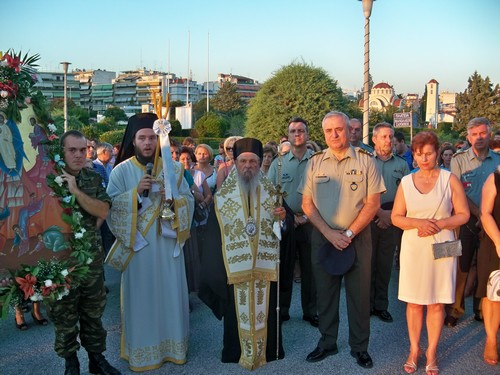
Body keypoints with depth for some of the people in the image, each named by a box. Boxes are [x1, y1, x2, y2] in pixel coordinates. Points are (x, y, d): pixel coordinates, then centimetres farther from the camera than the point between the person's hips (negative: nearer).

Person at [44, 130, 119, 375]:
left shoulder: (93, 178, 2)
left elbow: (103, 211, -8)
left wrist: (76, 191, -20)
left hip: (92, 257, 3)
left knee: (94, 311, 14)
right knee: (64, 314, 11)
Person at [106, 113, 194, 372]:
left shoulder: (172, 167, 5)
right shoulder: (121, 170, -2)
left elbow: (189, 200, 5)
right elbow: (111, 205, -7)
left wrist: (173, 199, -16)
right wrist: (136, 192, -19)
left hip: (167, 240, 2)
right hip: (137, 242, -2)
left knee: (170, 291, 8)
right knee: (141, 294, 4)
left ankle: (172, 345, 24)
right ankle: (142, 349, 19)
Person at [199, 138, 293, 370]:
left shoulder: (271, 191, 6)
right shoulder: (223, 193, 2)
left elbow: (288, 223, 5)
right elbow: (213, 229, 0)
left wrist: (284, 217, -18)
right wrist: (218, 265, -5)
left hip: (265, 264, 1)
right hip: (234, 265, -1)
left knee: (265, 309, 8)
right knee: (237, 309, 6)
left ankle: (267, 350, 25)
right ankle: (237, 352, 23)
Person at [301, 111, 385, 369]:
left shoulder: (365, 160, -2)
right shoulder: (315, 162, 4)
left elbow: (373, 203, -4)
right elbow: (307, 204, 2)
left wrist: (348, 234, -11)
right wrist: (329, 233, -9)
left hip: (357, 236, -2)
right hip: (323, 237, 2)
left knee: (359, 292, 6)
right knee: (325, 292, 11)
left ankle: (359, 347, 23)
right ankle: (327, 343, 27)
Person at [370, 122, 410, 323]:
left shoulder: (401, 164, 9)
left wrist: (391, 214, -7)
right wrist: (379, 212, -10)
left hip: (392, 220, 2)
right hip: (369, 218, -2)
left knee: (385, 264, 8)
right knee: (368, 263, 2)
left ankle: (381, 305, 19)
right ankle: (367, 304, 13)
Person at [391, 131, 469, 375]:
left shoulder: (449, 179, -1)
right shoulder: (406, 182, 3)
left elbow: (463, 214, 0)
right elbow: (396, 217, 3)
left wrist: (440, 224, -16)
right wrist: (418, 223, -14)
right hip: (413, 248, 1)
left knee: (436, 303, 7)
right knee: (414, 301, 8)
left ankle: (431, 352, 22)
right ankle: (414, 349, 23)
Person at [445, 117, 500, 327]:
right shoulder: (459, 159, -1)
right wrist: (479, 214, -12)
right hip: (467, 221, -2)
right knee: (462, 267, 2)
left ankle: (482, 310, 25)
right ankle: (455, 310, 15)